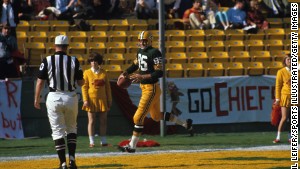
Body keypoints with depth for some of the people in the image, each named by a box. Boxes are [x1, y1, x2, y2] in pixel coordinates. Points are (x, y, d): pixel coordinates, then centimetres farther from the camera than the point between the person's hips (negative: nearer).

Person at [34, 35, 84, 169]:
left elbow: (40, 82, -4)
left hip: (54, 98, -1)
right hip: (71, 97, 1)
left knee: (58, 131, 3)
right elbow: (81, 82, 2)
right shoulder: (74, 61, -1)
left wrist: (36, 99, 7)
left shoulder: (47, 61, -3)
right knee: (71, 128, 19)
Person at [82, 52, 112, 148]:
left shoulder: (103, 73, 9)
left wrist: (109, 100, 8)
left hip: (102, 100, 3)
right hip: (92, 99, -3)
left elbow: (107, 87, 12)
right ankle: (91, 142, 2)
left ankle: (103, 141, 9)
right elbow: (84, 87, -1)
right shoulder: (87, 73, 2)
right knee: (91, 121, 0)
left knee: (103, 121, 4)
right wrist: (85, 100, -9)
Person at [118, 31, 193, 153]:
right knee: (157, 116, 23)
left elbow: (160, 73, -23)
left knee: (138, 118, -8)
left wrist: (142, 76, -27)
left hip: (152, 88, -10)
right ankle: (185, 123, 37)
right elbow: (135, 65, 25)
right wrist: (125, 73, 7)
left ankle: (132, 146, 0)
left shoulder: (154, 53, -18)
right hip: (144, 87, 10)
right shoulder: (140, 51, 10)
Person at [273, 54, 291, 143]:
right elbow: (278, 86, -1)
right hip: (285, 96, -4)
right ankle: (278, 138, -6)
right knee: (284, 117, -11)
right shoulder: (281, 72, -1)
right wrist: (277, 98, -6)